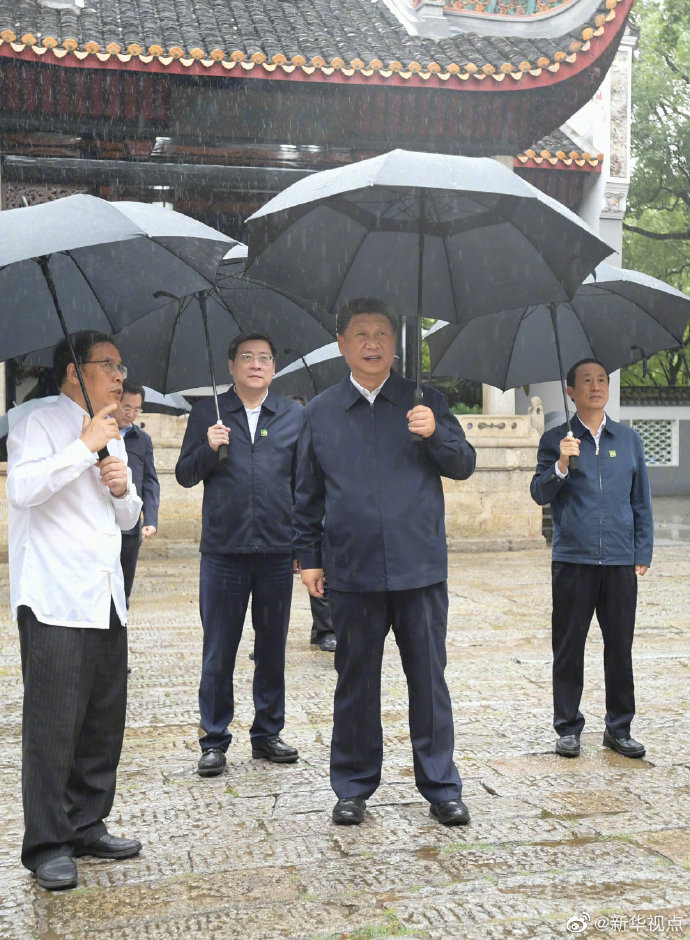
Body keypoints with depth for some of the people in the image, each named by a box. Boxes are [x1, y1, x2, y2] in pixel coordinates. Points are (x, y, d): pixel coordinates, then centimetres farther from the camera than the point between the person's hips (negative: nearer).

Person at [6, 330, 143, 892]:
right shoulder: (39, 424, -3)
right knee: (53, 723, -5)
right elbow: (21, 489, -21)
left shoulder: (113, 436, 21)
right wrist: (86, 447, -16)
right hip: (55, 601, -7)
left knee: (104, 720, 9)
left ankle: (87, 825, 21)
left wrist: (123, 489, 3)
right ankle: (49, 845, 3)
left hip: (106, 600, 8)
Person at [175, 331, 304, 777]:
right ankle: (214, 741, 13)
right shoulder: (208, 413, 6)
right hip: (223, 550, -1)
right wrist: (208, 449, -13)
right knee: (218, 652, 3)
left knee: (273, 648, 10)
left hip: (278, 551, 1)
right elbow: (185, 475, 6)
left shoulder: (294, 414, 8)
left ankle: (268, 733, 23)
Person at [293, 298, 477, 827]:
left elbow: (464, 465, 5)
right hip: (352, 574, 1)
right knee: (356, 683, 9)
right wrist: (308, 556, 8)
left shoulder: (424, 401, 6)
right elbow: (308, 494, 12)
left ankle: (441, 787, 18)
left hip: (421, 568, 0)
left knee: (429, 679, 5)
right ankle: (354, 787, 22)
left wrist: (435, 434, -14)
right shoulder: (321, 412, 9)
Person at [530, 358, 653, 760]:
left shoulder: (629, 439, 11)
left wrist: (643, 552, 7)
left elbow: (641, 500, 14)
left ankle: (619, 728, 19)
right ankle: (568, 729, 15)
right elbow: (540, 495, -1)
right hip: (573, 560, -2)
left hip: (620, 561, 2)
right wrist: (561, 466, -19)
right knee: (569, 647, 4)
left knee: (620, 647, 7)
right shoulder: (556, 440, 5)